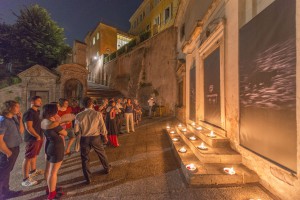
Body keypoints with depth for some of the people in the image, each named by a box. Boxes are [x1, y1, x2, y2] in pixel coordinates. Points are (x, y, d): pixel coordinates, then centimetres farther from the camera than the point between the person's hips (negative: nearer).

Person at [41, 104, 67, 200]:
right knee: (53, 172, 6)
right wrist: (62, 128, 3)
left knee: (48, 169, 22)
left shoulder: (43, 122, -2)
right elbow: (65, 134, -15)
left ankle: (49, 188, 41)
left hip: (48, 146, 9)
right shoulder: (54, 123, -27)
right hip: (57, 148, -9)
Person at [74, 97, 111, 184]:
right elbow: (102, 128, -8)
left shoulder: (79, 115, -10)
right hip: (95, 137, 0)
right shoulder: (98, 114, -14)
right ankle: (107, 168, 43)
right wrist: (105, 137, 7)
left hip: (84, 138, 1)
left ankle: (88, 178, 29)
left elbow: (76, 130, -3)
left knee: (85, 158, 18)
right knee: (102, 154, 22)